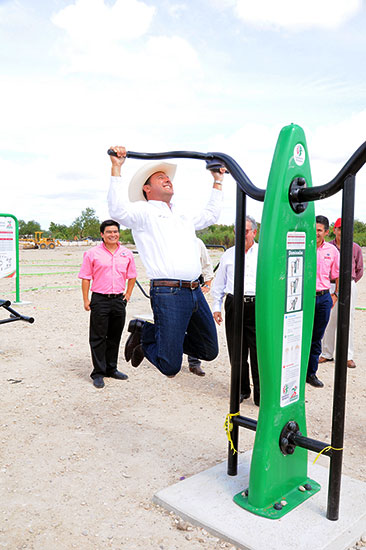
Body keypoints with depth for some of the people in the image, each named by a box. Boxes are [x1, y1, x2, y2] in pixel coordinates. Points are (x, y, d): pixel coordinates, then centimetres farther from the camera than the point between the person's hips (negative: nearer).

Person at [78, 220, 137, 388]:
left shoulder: (127, 254, 8)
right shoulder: (92, 253, -2)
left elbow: (132, 276, 19)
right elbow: (85, 278, -1)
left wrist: (128, 294, 12)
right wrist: (86, 300, -5)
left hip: (119, 300, 4)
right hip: (100, 300, -4)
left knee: (115, 337, 12)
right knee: (98, 338, 1)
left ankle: (111, 369, 26)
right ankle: (98, 373, 10)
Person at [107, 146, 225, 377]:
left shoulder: (183, 215, 26)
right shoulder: (143, 211, 4)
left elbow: (211, 215, 39)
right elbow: (119, 210, -16)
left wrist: (218, 182, 42)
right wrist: (117, 168, -17)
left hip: (196, 292, 8)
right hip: (168, 294, -7)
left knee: (209, 351, 15)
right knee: (170, 366, -9)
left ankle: (152, 332, 27)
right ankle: (144, 334, 22)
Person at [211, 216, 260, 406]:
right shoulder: (228, 255, 13)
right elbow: (219, 283, 17)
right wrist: (217, 306, 13)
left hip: (257, 306, -2)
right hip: (234, 304, 2)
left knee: (259, 351, -2)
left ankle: (260, 394, 9)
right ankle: (241, 389, 23)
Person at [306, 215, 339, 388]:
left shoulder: (332, 250, 5)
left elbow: (338, 274, 16)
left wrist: (335, 294, 12)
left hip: (323, 298, 3)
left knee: (317, 338, 11)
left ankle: (311, 373, 22)